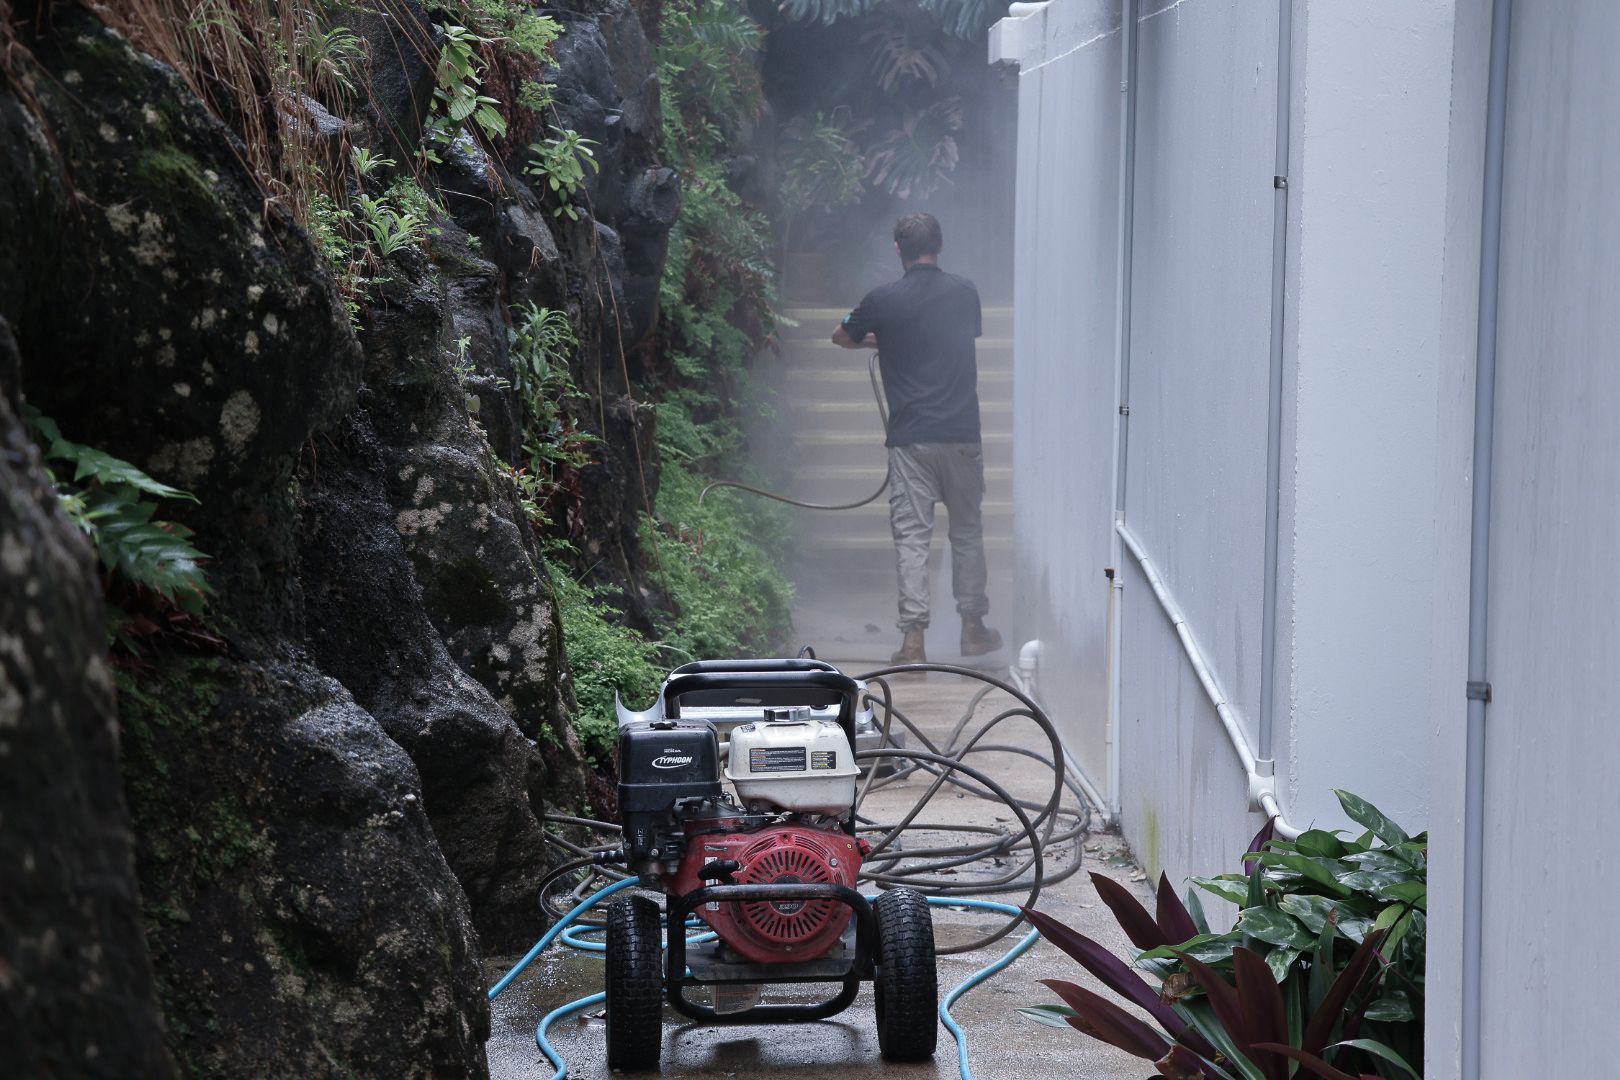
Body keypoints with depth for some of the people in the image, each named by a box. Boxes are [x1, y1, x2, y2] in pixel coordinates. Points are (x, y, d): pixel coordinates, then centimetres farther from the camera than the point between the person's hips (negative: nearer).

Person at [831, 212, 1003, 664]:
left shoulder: (884, 300, -5)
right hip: (962, 435, 2)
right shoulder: (965, 292, 2)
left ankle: (913, 637, -8)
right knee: (967, 530, 15)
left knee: (911, 535, -1)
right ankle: (973, 627, 22)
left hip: (911, 437, -2)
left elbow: (842, 337, 12)